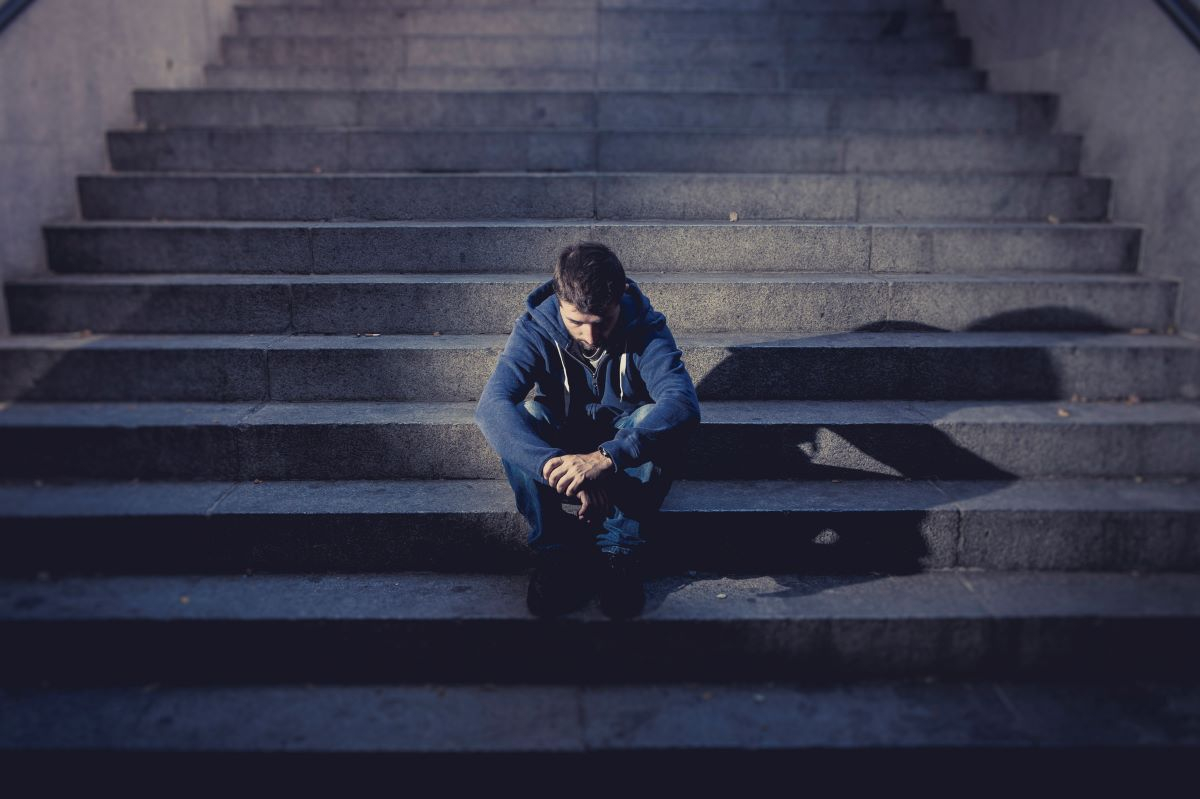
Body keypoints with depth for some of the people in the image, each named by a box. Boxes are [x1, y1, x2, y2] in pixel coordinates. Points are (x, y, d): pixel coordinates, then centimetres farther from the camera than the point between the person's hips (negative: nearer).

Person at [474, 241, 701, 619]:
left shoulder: (646, 327, -22)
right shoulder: (535, 328, -21)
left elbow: (684, 401, -40)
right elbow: (491, 403, -37)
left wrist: (605, 457, -55)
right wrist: (554, 463, -55)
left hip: (623, 439, 0)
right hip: (561, 441, 1)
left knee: (659, 420, -33)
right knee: (517, 419, -31)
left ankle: (618, 551, -25)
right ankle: (557, 551, -22)